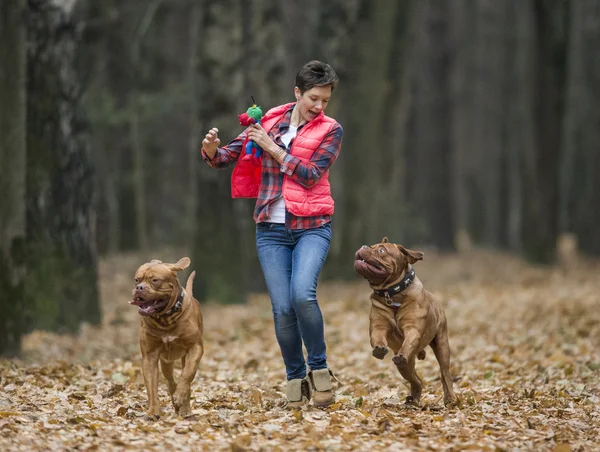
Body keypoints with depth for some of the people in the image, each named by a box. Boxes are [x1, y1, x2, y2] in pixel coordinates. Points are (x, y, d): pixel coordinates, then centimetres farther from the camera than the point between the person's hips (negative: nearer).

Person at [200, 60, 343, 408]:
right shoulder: (269, 121, 8)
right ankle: (296, 379, 14)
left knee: (302, 294, -25)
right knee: (282, 308, -5)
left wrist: (273, 148, -14)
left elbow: (311, 175, -11)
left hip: (312, 226, -2)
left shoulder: (330, 131, 1)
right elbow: (231, 155, 8)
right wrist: (213, 150, -15)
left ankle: (319, 368, -5)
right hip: (272, 229, 2)